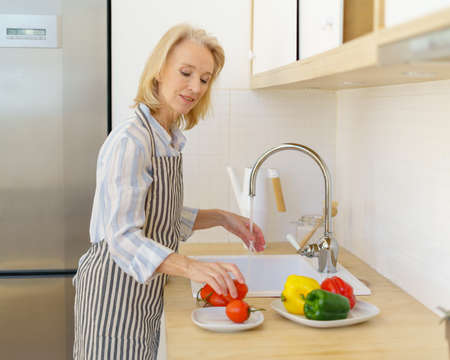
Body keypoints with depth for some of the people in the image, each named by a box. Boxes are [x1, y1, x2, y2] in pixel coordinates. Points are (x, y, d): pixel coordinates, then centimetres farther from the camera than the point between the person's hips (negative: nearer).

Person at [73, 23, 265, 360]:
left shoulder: (170, 139, 8)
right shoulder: (130, 140, -20)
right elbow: (124, 238, -30)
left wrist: (223, 218, 8)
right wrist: (193, 267, -43)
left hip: (146, 294, 9)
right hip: (116, 291, -8)